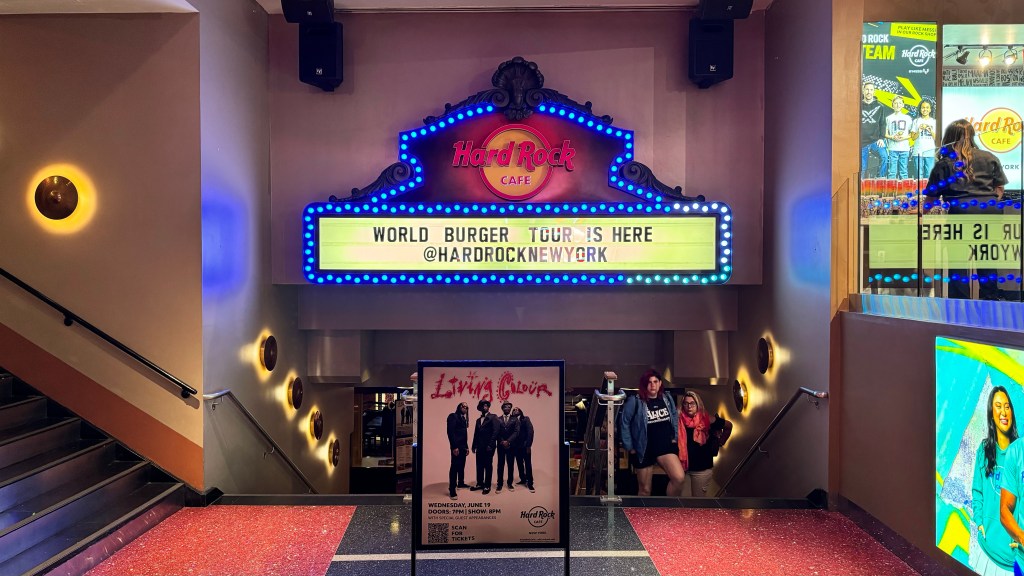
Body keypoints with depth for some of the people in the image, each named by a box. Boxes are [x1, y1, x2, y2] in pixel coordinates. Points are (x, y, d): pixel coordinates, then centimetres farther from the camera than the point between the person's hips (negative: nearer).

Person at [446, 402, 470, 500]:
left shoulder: (463, 418, 19)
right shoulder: (453, 416, -7)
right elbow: (450, 432, -15)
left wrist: (466, 446, 14)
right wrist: (454, 447, -21)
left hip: (463, 446, 8)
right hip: (457, 446, -8)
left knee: (462, 466, 15)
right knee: (454, 467, -8)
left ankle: (461, 483, 29)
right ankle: (452, 490, -7)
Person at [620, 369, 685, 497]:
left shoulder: (667, 397, 2)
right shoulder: (634, 401, -12)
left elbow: (675, 417, 17)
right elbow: (625, 423, -5)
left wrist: (675, 437, 12)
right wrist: (629, 447, -4)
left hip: (665, 445, 3)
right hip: (645, 449, -3)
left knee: (679, 478, -21)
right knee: (645, 489, 9)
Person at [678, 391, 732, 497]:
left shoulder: (707, 420, -8)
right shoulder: (680, 420, -4)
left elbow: (729, 426, 7)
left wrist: (720, 442, 10)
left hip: (702, 468, -2)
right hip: (684, 466, 2)